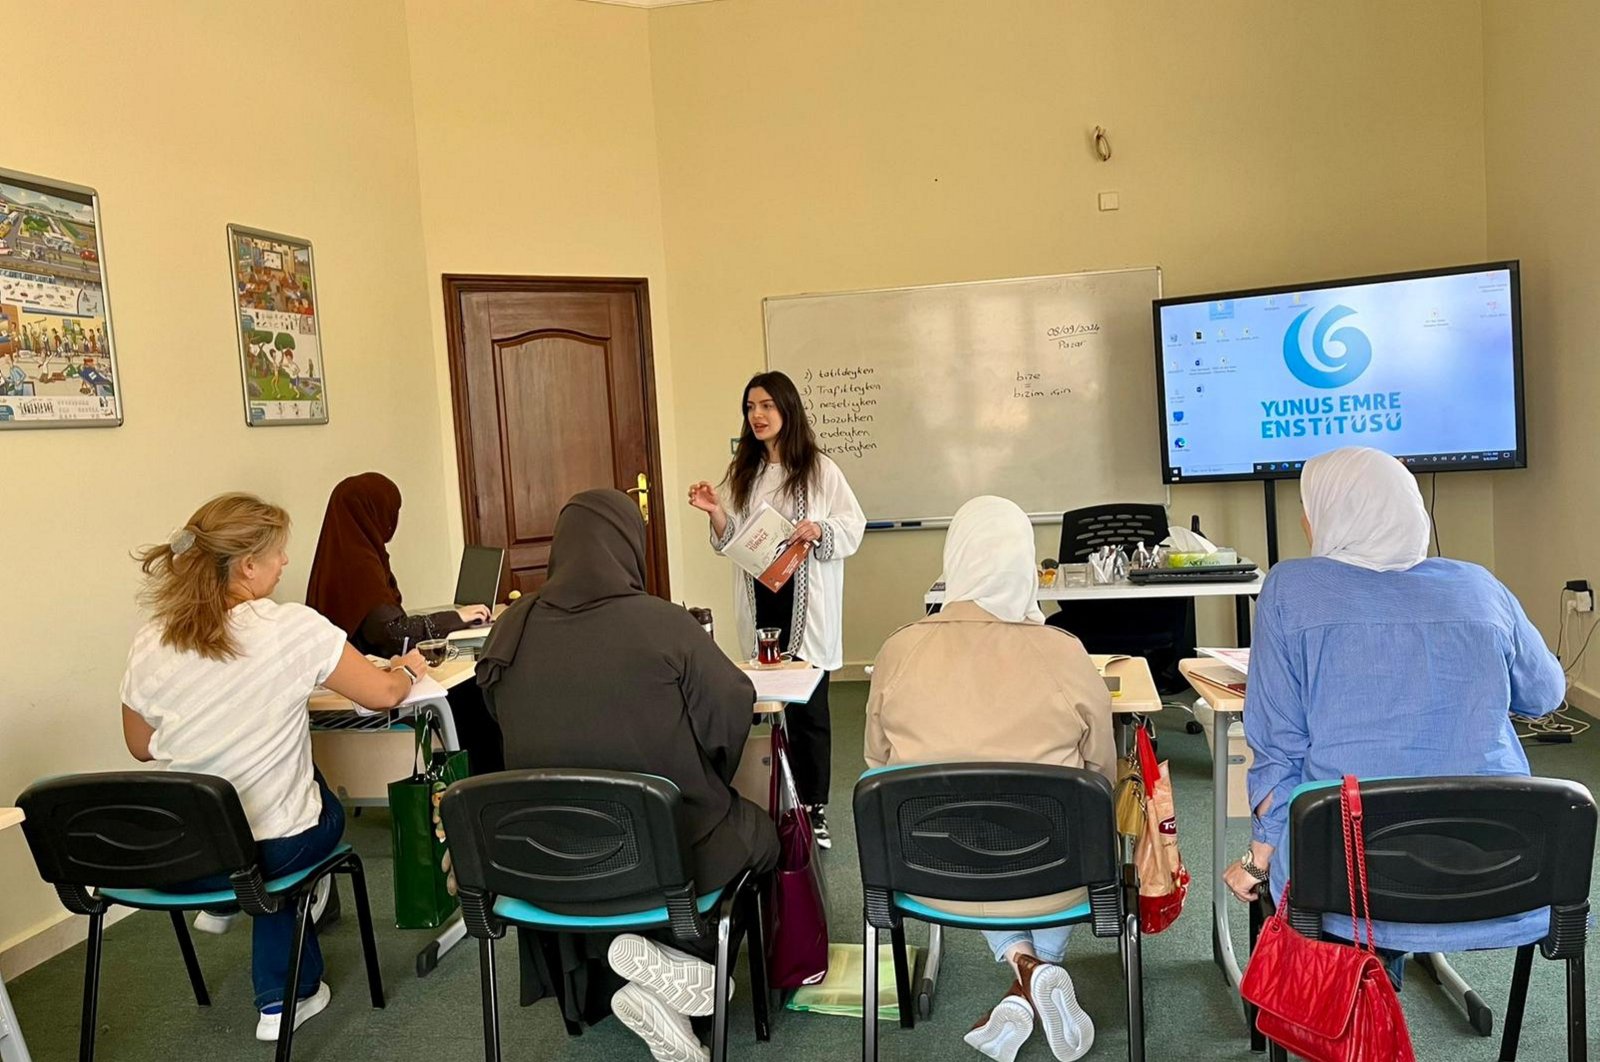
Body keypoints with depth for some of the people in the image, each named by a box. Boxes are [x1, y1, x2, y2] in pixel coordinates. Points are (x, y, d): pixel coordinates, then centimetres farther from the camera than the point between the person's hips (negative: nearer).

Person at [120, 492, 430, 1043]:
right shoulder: (291, 627, -18)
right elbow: (382, 694, -7)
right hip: (275, 850, -4)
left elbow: (141, 748, 10)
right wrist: (407, 669, 14)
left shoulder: (148, 646, -6)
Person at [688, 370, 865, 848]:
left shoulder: (819, 468, -3)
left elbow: (854, 525, -3)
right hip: (759, 601, 4)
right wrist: (715, 513, -6)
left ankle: (815, 808, 11)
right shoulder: (741, 472, 11)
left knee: (809, 707, 0)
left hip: (806, 603, -4)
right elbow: (731, 541, 13)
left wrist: (820, 530, -21)